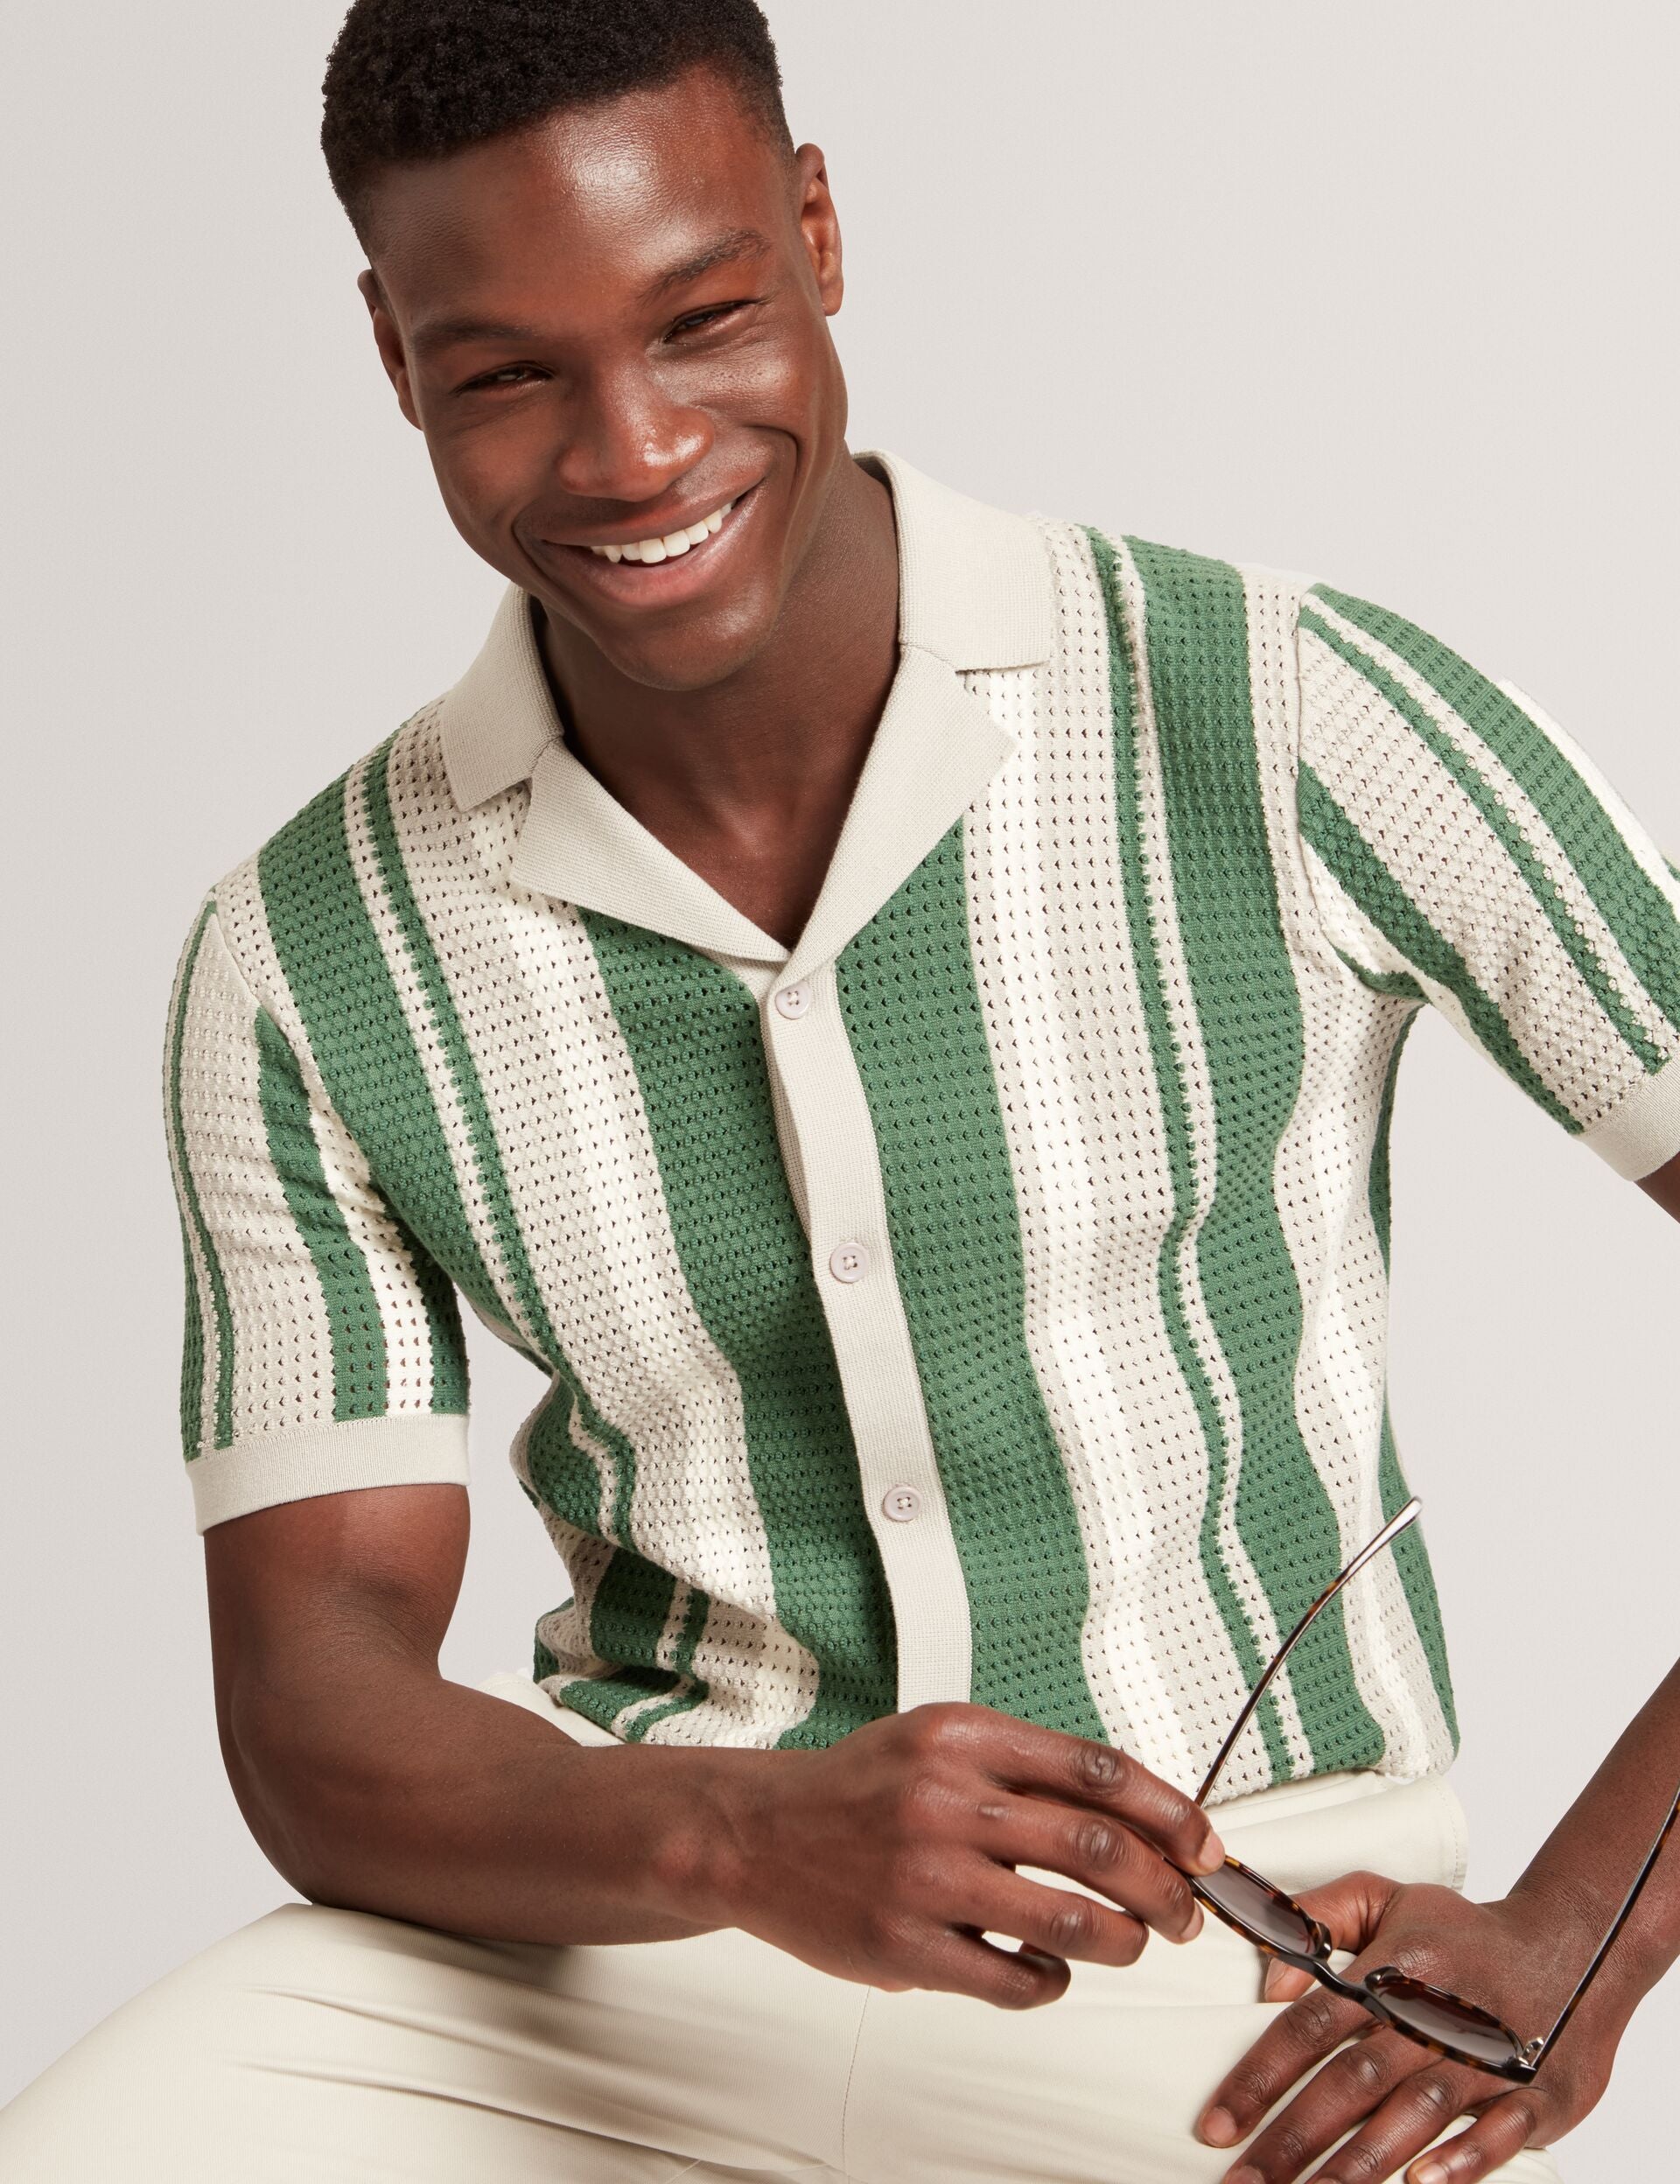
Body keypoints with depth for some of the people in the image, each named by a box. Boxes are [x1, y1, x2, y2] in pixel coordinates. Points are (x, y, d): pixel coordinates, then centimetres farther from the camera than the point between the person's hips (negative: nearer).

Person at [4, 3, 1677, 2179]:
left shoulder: (1293, 720, -9)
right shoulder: (302, 966, 0)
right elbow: (316, 1720, -3)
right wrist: (746, 1837, -24)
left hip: (1244, 1946, -2)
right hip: (631, 1911, 2)